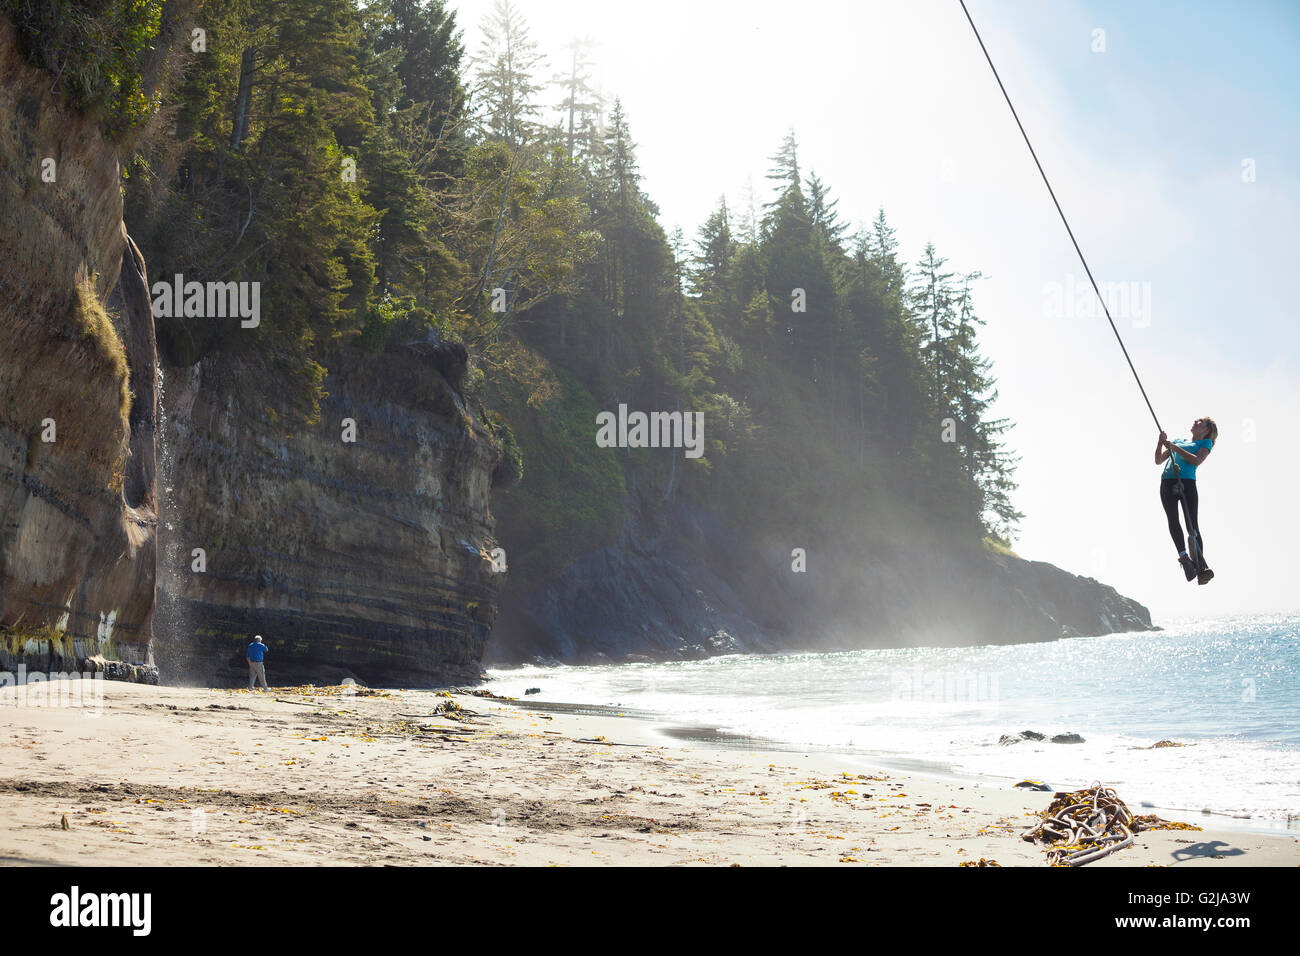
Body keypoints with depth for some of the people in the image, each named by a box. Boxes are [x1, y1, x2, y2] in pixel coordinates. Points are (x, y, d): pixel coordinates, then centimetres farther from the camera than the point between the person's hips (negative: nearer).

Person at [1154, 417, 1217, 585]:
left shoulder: (1205, 443, 18)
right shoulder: (1178, 441, 31)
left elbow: (1197, 460, -2)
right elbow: (1158, 460, 25)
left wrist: (1174, 447, -5)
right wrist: (1161, 443, 7)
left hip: (1187, 482, -4)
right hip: (1168, 482, 4)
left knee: (1193, 525, -15)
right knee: (1173, 519, -21)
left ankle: (1201, 566, -22)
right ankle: (1183, 556, -31)